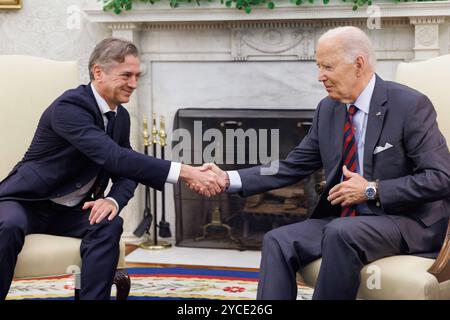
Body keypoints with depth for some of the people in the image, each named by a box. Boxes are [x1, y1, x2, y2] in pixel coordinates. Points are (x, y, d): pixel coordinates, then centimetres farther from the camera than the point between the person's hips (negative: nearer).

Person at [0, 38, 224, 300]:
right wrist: (184, 172, -40)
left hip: (72, 210, 6)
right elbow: (113, 157, -35)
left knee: (110, 224, -24)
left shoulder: (121, 116, 3)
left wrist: (114, 200, -18)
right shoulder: (69, 107, -23)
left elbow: (126, 169, 8)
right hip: (28, 202, -6)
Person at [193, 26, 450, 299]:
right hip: (344, 219, 6)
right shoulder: (328, 110, 8)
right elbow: (292, 167, 9)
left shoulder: (410, 105, -12)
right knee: (278, 241, -15)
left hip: (408, 221, -6)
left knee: (341, 233, -34)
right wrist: (229, 179, -3)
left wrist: (372, 190, -19)